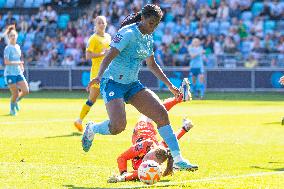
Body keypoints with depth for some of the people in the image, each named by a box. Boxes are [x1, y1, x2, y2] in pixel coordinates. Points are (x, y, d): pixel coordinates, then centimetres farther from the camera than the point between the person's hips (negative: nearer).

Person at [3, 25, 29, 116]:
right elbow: (6, 62, -21)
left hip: (19, 73, 6)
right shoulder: (8, 48, -12)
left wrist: (21, 66, 11)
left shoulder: (18, 47, 10)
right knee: (15, 94, -5)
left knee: (25, 91, -7)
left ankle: (16, 101, 22)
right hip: (10, 74, -6)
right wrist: (18, 63, -21)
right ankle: (12, 108, 23)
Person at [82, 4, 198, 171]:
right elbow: (109, 57, -24)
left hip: (132, 84, 8)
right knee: (118, 126, -24)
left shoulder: (148, 39, 10)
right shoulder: (128, 33, -15)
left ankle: (178, 159, -7)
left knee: (161, 113, -9)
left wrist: (170, 85, 24)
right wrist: (99, 76, -41)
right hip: (113, 82, -7)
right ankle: (91, 130, 10)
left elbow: (152, 65, 25)